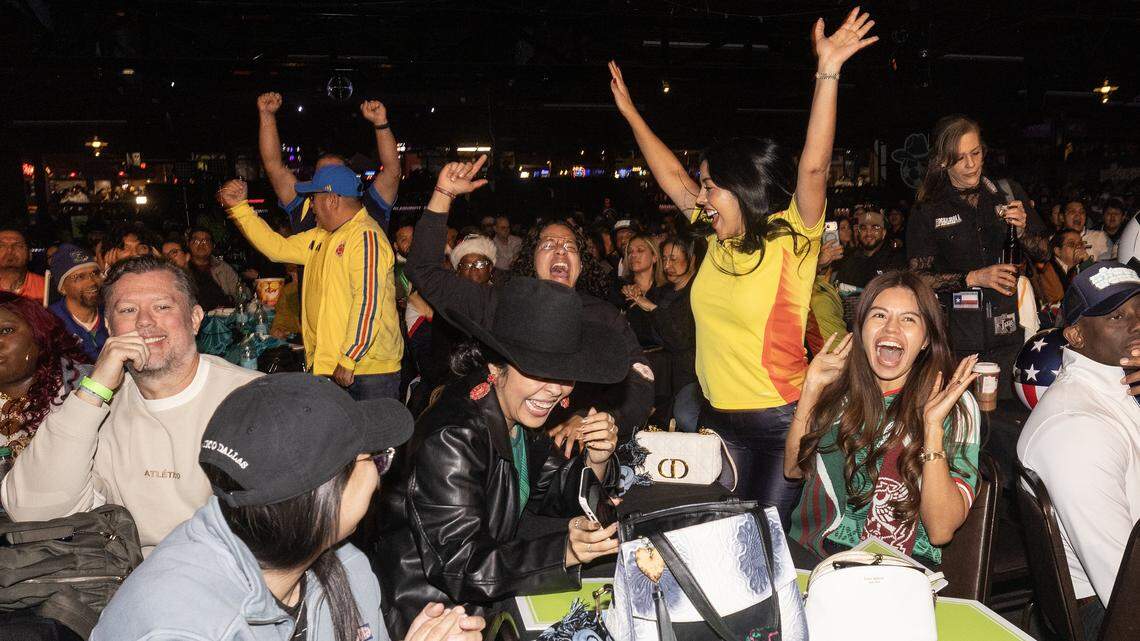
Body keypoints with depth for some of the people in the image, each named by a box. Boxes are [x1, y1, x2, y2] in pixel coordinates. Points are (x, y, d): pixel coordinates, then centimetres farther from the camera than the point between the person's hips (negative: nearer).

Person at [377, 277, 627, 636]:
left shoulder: (522, 415, -2)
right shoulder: (453, 438, -26)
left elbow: (551, 496, 7)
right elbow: (458, 564, -28)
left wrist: (596, 461, -13)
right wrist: (565, 551, -38)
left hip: (489, 600, 8)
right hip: (431, 616, -8)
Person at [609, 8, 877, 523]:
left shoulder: (790, 241, -12)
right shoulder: (721, 240, 4)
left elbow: (813, 168, -27)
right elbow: (672, 178, 13)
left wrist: (827, 73, -32)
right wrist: (630, 113, 18)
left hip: (780, 422, -6)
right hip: (718, 418, 6)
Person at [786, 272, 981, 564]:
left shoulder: (955, 406, -6)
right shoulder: (841, 389, 5)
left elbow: (940, 531, -13)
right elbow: (794, 468, 8)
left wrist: (933, 426, -22)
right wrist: (811, 388, 1)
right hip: (811, 555, 5)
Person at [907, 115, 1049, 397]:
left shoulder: (1009, 192, 5)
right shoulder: (927, 211, -2)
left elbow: (1043, 255, 11)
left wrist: (1022, 230, -9)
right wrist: (972, 278, -16)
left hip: (1008, 334, 3)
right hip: (957, 340, -2)